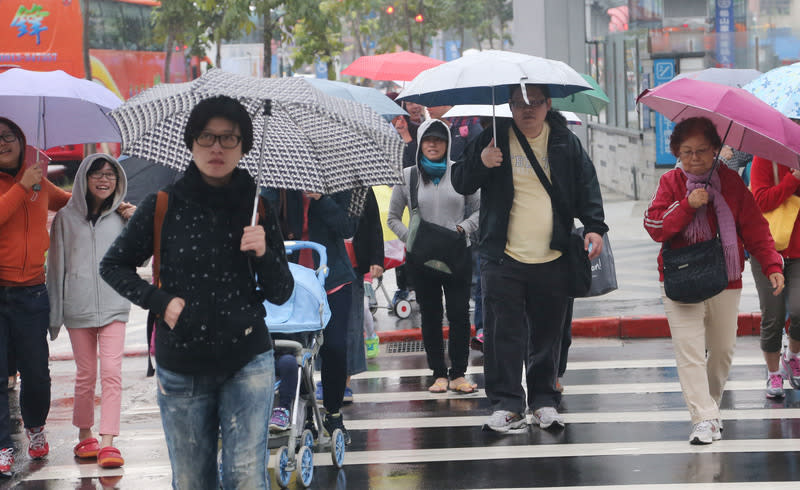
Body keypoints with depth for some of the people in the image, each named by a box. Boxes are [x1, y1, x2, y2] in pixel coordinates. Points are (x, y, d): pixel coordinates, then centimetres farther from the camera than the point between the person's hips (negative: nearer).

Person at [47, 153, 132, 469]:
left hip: (114, 306, 0)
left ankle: (107, 443, -14)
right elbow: (56, 266, 8)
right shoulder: (66, 217, 7)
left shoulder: (120, 218, 8)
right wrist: (55, 314, 6)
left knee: (111, 372, -11)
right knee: (85, 375, 6)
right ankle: (85, 436, 22)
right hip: (78, 307, 0)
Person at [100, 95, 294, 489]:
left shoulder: (258, 209, 1)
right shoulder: (163, 207, -3)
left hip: (246, 361, 0)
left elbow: (281, 295, 4)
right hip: (182, 365, 0)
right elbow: (113, 266, 8)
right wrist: (159, 301, -7)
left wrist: (264, 254, -16)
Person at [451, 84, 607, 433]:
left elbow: (587, 186, 12)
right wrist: (479, 163, -15)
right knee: (504, 332, -4)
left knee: (548, 333, 7)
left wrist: (594, 227, -1)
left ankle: (544, 400, 19)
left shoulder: (566, 143, 7)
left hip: (552, 259, 1)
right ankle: (505, 403, 2)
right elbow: (460, 183, 5)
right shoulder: (494, 139, 4)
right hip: (503, 257, -1)